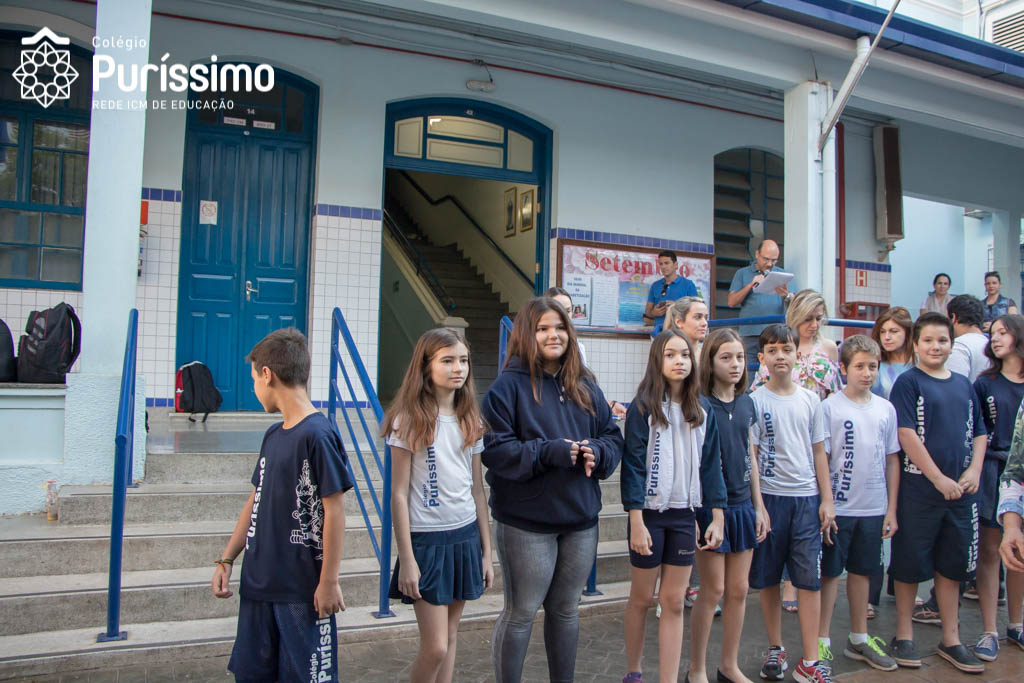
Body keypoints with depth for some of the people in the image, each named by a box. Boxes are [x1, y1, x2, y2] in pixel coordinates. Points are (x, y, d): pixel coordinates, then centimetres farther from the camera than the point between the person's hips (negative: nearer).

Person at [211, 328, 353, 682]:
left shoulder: (317, 434, -19)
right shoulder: (273, 435, 6)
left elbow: (334, 511, -17)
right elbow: (256, 501, 14)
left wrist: (329, 582, -14)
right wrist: (226, 559, 13)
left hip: (304, 590, -8)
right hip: (258, 584, 8)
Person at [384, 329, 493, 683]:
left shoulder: (470, 421, 7)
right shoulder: (409, 420, -9)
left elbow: (477, 490, 9)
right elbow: (399, 495, -9)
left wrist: (486, 551, 9)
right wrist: (406, 559, -12)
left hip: (466, 536, 5)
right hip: (427, 538, -5)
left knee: (450, 636, 14)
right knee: (435, 648, -2)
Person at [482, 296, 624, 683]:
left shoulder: (585, 386, 8)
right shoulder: (509, 385, -9)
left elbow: (613, 437, 10)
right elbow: (494, 449, -15)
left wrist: (595, 452, -12)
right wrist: (550, 452, -23)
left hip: (581, 520, 5)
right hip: (526, 522, -5)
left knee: (566, 609, 20)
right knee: (521, 613, 8)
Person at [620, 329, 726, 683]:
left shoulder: (702, 412, 5)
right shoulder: (642, 408, -8)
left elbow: (711, 465, 7)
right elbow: (633, 466, -11)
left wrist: (717, 518, 3)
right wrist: (636, 522, -14)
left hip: (684, 515, 3)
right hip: (650, 513, -3)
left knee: (674, 602, 8)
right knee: (641, 598, 11)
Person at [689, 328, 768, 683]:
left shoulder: (747, 403, 7)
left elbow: (750, 457, 13)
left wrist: (759, 506, 12)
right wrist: (692, 514, -15)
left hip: (742, 505, 6)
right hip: (709, 505, -6)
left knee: (739, 589, 12)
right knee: (713, 590, 3)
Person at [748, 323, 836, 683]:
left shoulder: (810, 400, 7)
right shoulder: (755, 400, -2)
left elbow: (819, 452, 10)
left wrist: (827, 499, 5)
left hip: (806, 497, 2)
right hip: (769, 495, -2)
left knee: (810, 579, 1)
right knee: (768, 578, 8)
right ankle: (775, 649, 24)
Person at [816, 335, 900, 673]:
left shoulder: (886, 409, 5)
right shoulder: (830, 407, -8)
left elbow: (892, 460, 9)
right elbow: (820, 458, -8)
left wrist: (892, 508, 8)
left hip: (874, 508, 4)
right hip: (838, 506, -4)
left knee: (862, 571, 16)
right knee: (830, 572, 5)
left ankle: (859, 639, 31)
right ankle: (822, 641, 16)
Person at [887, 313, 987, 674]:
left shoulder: (963, 384, 10)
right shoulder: (908, 381, -6)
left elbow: (979, 432, 13)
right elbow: (906, 434, -13)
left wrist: (974, 471, -2)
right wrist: (939, 478, -15)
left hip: (960, 490, 5)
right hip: (918, 487, -5)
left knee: (951, 564, 14)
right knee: (909, 563, 4)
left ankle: (950, 640, 26)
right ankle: (904, 635, 19)